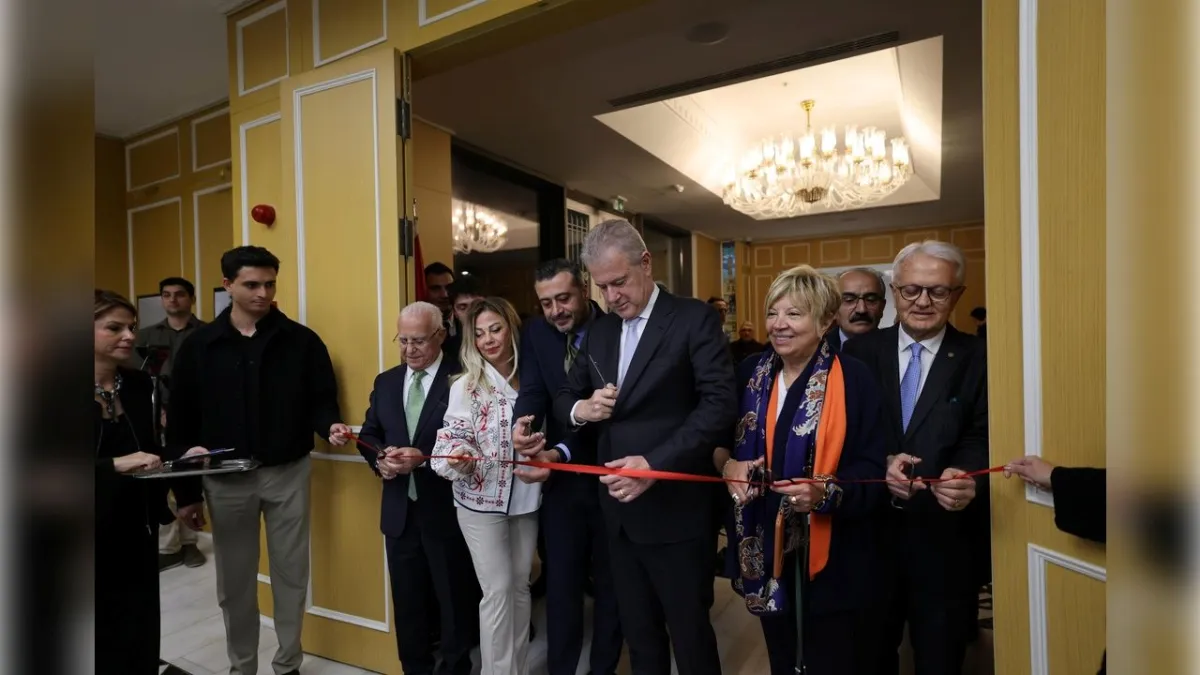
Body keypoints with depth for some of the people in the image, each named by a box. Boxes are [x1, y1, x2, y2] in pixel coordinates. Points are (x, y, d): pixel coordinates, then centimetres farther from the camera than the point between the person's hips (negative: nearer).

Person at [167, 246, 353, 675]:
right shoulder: (198, 345, 0)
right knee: (235, 581, 14)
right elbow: (181, 416, 2)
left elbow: (320, 400, -1)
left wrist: (330, 426, -23)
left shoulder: (301, 341, -3)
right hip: (225, 479, 1)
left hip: (288, 473, -1)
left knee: (291, 575, 10)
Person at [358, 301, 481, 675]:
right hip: (400, 509, 6)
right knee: (407, 600, 20)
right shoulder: (385, 381, 8)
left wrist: (424, 458, -26)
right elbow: (369, 435, 12)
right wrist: (379, 458, -8)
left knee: (454, 600, 13)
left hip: (445, 509, -5)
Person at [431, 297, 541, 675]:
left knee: (520, 585, 15)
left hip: (525, 498, 4)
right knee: (497, 590, 0)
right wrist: (458, 458, -32)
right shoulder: (466, 385, -9)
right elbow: (452, 439, -13)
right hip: (481, 500, -4)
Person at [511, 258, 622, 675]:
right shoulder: (536, 333, -1)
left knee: (611, 580, 16)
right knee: (561, 580, 12)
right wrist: (523, 425, -35)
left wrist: (563, 451, -29)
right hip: (563, 478, 2)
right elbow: (533, 390, -12)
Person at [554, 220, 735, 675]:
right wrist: (581, 409, -10)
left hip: (676, 510, -5)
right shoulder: (598, 331, 10)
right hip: (618, 510, 6)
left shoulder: (694, 318, -9)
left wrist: (655, 464, -25)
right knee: (638, 634, 21)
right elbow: (563, 398, 14)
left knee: (691, 636, 11)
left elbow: (720, 404, -18)